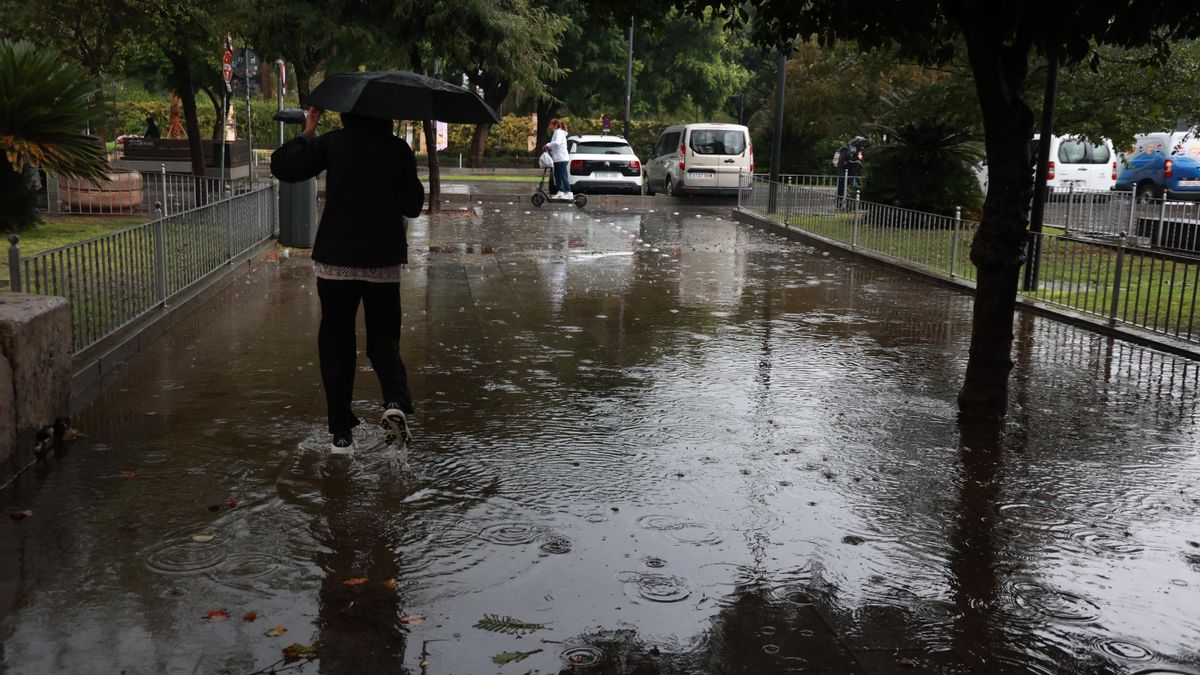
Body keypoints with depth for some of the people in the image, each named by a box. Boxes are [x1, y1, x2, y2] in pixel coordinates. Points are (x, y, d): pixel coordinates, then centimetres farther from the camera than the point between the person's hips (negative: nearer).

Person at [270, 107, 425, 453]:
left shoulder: (333, 143, -4)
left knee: (336, 344, 8)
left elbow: (282, 166, -5)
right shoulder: (398, 149, -1)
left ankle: (342, 433, 9)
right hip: (383, 260, 1)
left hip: (336, 259, -1)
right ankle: (396, 400, -14)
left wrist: (307, 133, 8)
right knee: (383, 337, 14)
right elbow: (412, 206, 1)